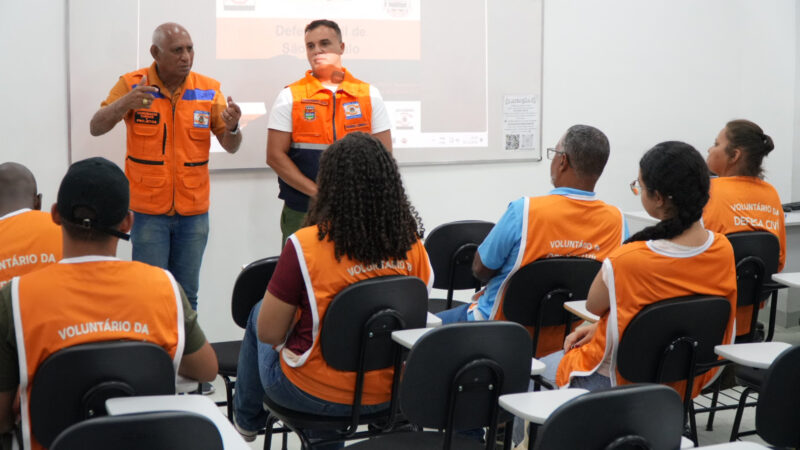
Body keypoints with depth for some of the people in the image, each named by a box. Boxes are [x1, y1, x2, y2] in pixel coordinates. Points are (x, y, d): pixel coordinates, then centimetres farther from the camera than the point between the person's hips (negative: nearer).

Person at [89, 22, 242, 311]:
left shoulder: (208, 90, 2)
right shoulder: (132, 85, -3)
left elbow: (231, 147, 3)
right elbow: (96, 128, -12)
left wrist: (232, 127, -21)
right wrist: (126, 103, -31)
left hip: (194, 212, 2)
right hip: (148, 211, -2)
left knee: (186, 295, 8)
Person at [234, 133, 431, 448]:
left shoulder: (305, 245, -22)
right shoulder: (413, 245, -8)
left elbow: (269, 333, -14)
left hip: (314, 394, -4)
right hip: (387, 393, 4)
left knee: (257, 314, 25)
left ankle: (247, 420, 46)